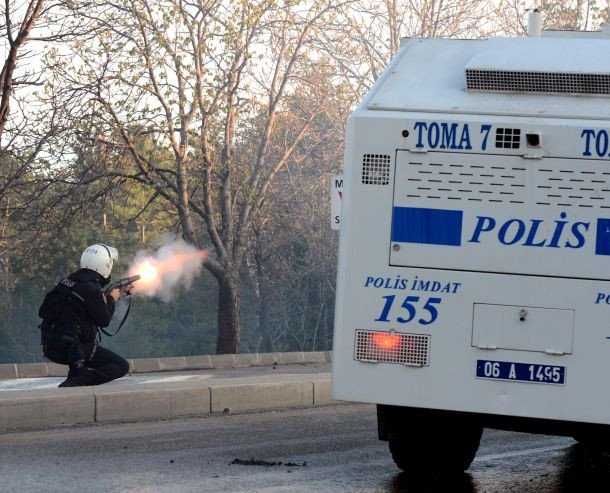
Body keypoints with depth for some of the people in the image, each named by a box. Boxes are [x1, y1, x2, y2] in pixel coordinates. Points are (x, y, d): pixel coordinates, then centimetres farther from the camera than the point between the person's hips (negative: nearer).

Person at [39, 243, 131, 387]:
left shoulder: (71, 280, 13)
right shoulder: (91, 289, -15)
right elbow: (104, 320, -8)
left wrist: (120, 293, 35)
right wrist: (112, 299, 9)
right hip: (69, 347, -9)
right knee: (121, 366, -7)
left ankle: (75, 375, 20)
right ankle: (75, 383, -23)